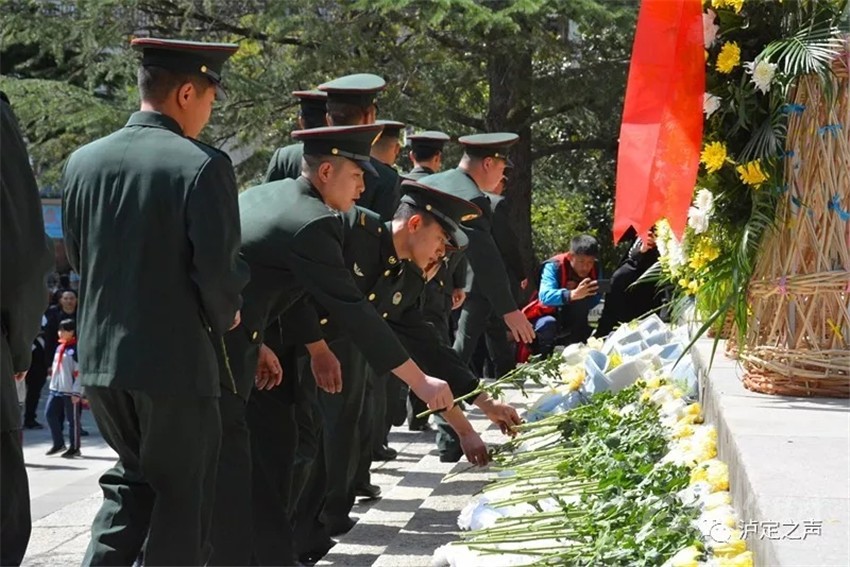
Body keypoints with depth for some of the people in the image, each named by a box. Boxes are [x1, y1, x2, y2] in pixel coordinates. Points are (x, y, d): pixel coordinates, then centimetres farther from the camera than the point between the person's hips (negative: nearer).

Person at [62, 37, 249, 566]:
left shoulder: (83, 161, 4)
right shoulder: (203, 165, -14)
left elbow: (76, 255, 11)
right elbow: (219, 269, -15)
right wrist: (223, 320, 4)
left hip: (99, 359, 6)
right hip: (176, 361, -6)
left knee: (133, 478, 23)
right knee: (182, 497, 7)